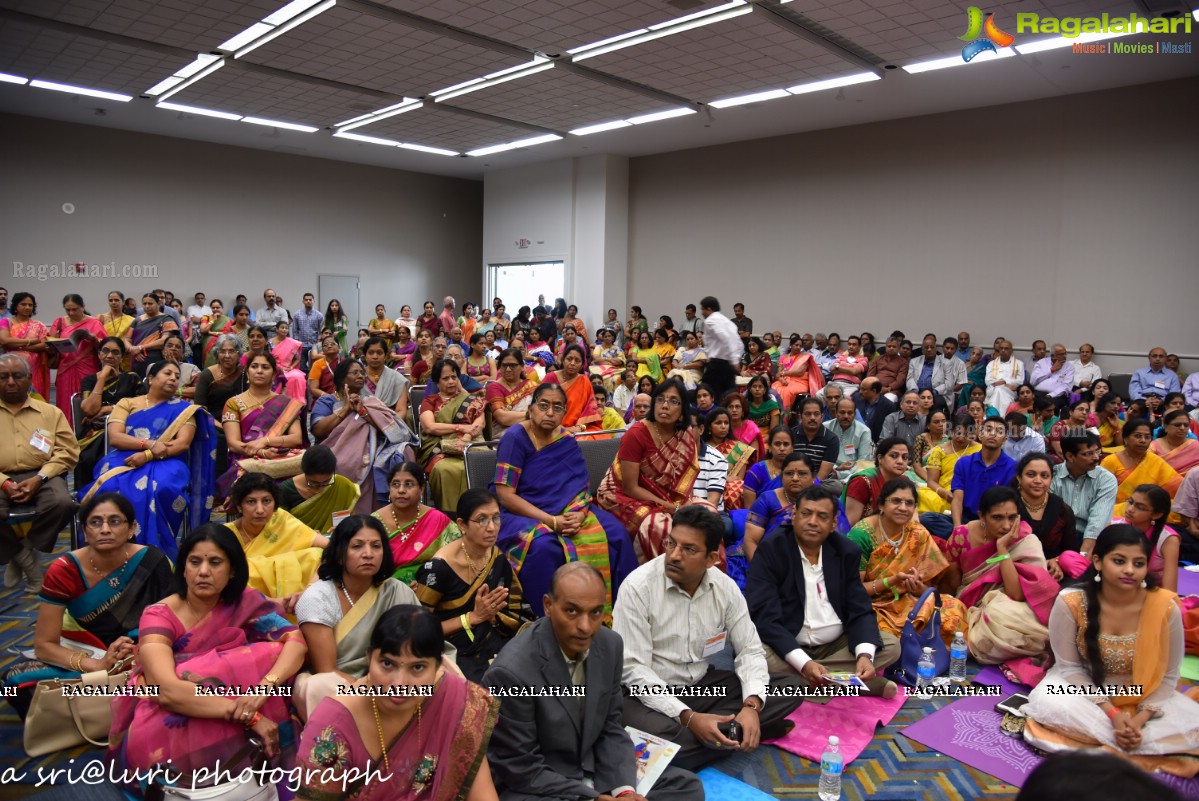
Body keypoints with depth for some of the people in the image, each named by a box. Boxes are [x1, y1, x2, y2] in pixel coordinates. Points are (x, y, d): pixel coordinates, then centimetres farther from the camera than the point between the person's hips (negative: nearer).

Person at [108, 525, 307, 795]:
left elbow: (296, 642, -17)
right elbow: (167, 689, -32)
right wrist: (247, 715, -38)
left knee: (272, 654, -20)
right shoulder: (159, 616, -17)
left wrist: (265, 685, -38)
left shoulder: (246, 602, -7)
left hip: (230, 724, 4)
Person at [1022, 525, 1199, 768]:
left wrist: (1139, 719, -21)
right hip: (1083, 687, -2)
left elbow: (1167, 676, -7)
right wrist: (1112, 713, -22)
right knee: (1047, 703, -33)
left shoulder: (1165, 607, -17)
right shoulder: (1070, 603, -21)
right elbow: (1070, 667, -12)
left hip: (1143, 698, 2)